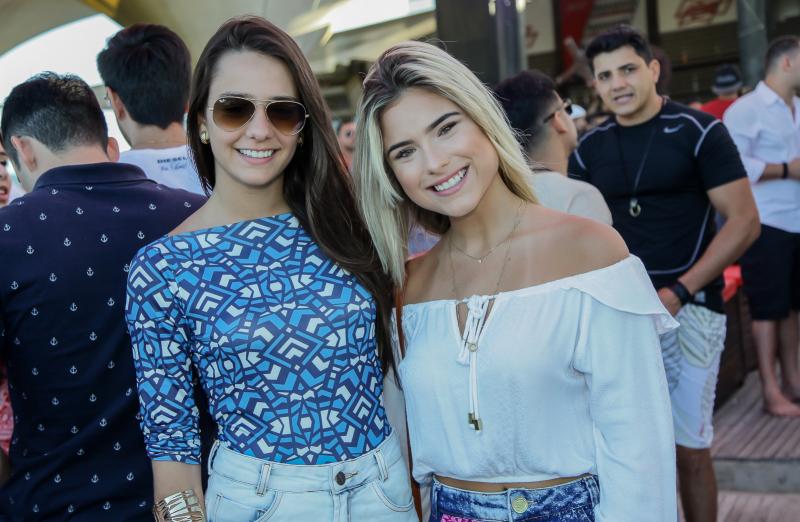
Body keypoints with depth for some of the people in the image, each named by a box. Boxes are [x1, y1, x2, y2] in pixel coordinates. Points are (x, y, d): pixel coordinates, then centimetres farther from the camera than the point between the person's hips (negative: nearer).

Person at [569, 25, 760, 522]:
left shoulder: (699, 131, -4)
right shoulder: (589, 149, 8)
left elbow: (744, 220, -8)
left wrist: (679, 292, -16)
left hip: (688, 308, -4)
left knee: (691, 448, 2)